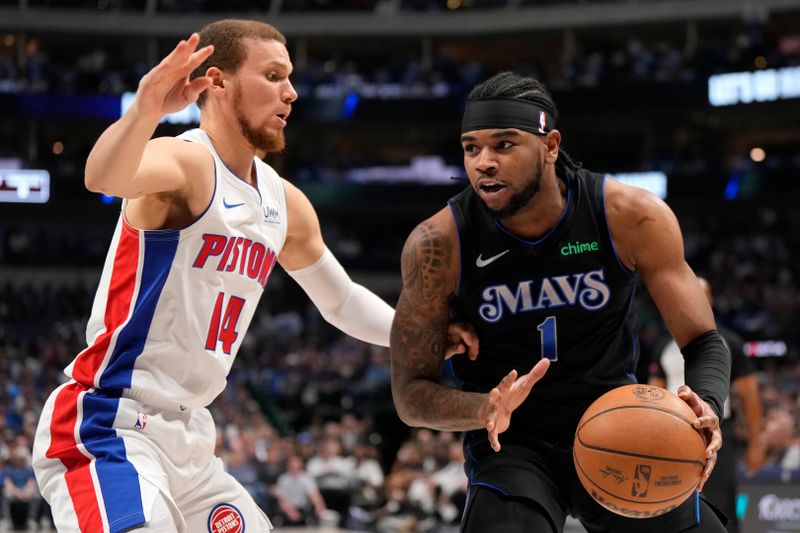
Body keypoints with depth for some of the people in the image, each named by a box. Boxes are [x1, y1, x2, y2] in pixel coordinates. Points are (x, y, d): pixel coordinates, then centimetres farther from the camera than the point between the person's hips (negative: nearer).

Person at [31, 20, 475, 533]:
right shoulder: (186, 162, -14)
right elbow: (103, 177, -37)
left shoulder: (286, 204, 12)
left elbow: (342, 299, 27)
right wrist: (146, 110, -57)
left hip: (189, 438, 9)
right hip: (107, 429, -9)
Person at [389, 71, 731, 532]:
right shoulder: (438, 244, -16)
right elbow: (411, 394, -10)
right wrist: (485, 409, -32)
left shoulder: (632, 217, -14)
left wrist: (706, 404, -30)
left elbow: (704, 343, -6)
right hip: (510, 444, -3)